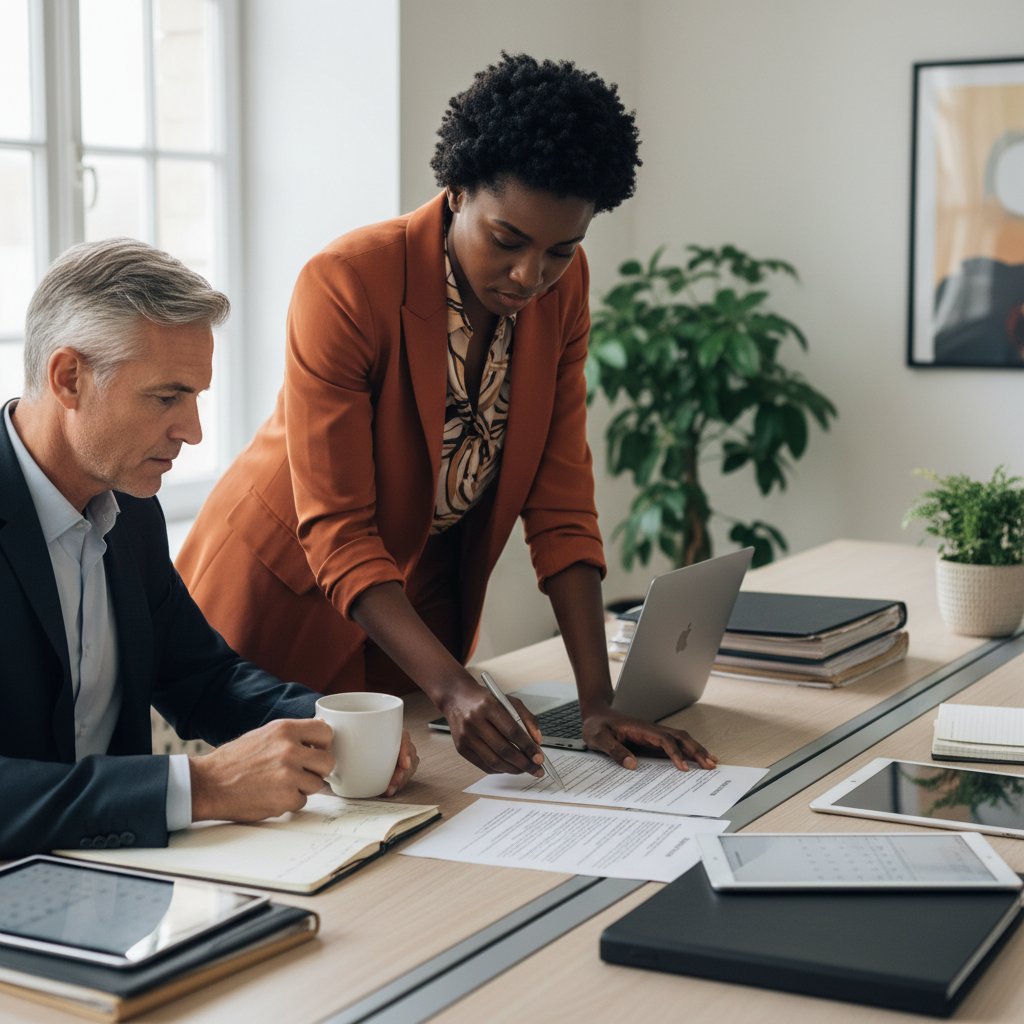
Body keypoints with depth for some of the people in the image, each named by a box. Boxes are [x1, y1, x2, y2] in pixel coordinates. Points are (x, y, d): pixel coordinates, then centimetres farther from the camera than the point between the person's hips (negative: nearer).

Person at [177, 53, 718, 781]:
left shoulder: (561, 286, -10)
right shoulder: (346, 285, -28)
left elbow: (560, 500, -10)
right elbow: (336, 533, -28)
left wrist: (598, 701, -19)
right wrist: (453, 690, -40)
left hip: (422, 598, 5)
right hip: (282, 597, -5)